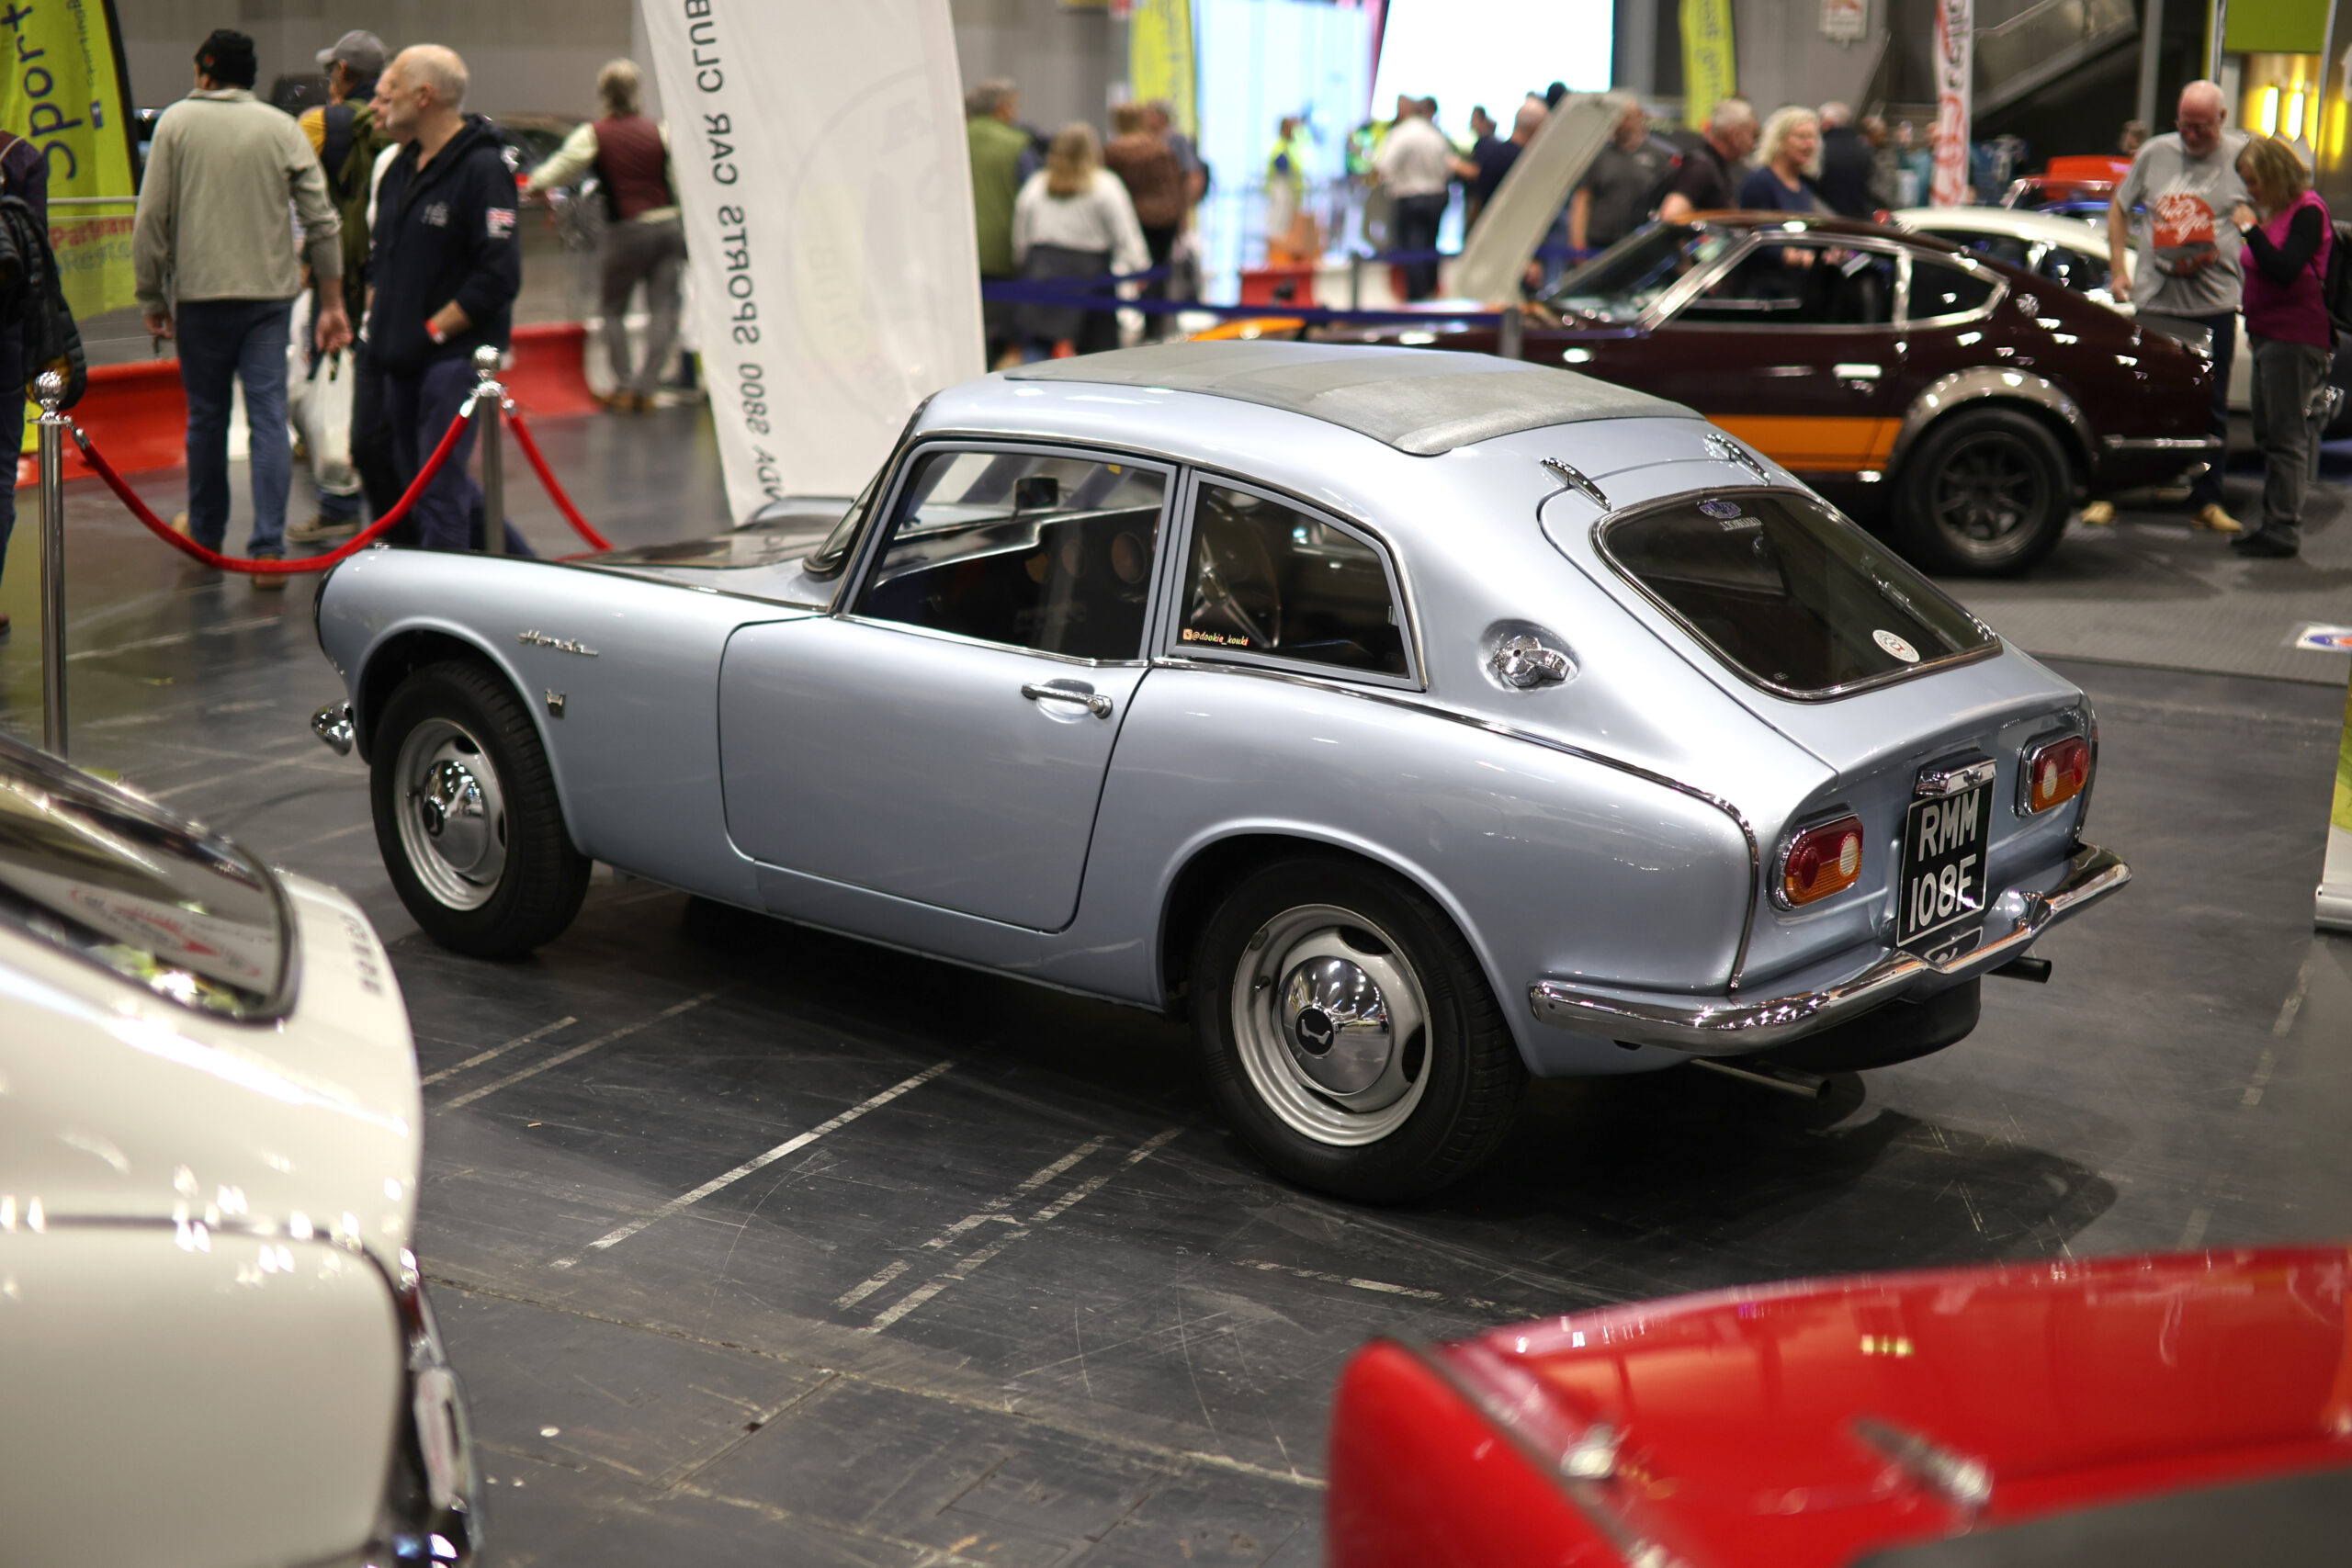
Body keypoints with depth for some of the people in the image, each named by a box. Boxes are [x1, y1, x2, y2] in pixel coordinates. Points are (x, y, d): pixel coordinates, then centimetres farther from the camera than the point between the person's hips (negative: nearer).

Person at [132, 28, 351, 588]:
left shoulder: (177, 122, 1)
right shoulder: (283, 128, 3)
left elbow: (152, 218, -1)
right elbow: (323, 221, 1)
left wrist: (151, 296, 7)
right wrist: (332, 304, 6)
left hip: (201, 294, 0)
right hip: (271, 291, 0)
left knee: (207, 416, 13)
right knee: (269, 417, -1)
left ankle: (205, 533, 29)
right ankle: (268, 549, -8)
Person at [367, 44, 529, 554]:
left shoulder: (482, 167, -13)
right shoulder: (402, 166, 13)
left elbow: (498, 275, -19)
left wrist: (432, 330, -15)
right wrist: (378, 318, 11)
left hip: (455, 355, -9)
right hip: (403, 360, 9)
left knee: (440, 489, -8)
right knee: (421, 478, 15)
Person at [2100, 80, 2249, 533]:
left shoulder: (2245, 158, 0)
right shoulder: (2156, 152, 7)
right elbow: (2119, 208, 17)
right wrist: (2118, 268, 9)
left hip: (2214, 307, -1)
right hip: (2153, 300, 1)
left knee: (2210, 409, 5)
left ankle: (2206, 501, 15)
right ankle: (2109, 493, 12)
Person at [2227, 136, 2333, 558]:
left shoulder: (2307, 212, -12)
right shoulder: (2272, 212, 15)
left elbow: (2284, 270, -23)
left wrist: (2250, 229, -18)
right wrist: (2254, 326, 18)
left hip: (2296, 339, -10)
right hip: (2269, 336, 10)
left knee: (2286, 437, -7)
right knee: (2269, 436, 13)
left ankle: (2284, 530, -5)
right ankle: (2273, 525, 19)